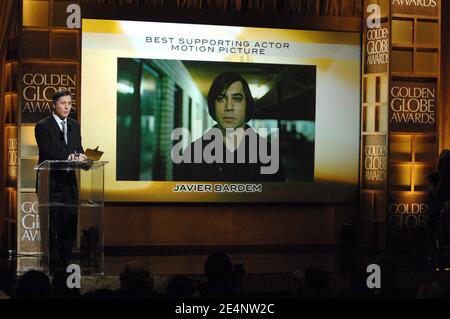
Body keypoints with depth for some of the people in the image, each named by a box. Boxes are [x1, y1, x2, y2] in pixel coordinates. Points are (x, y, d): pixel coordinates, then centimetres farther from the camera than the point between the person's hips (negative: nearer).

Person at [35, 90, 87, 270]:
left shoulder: (74, 126, 15)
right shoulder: (43, 126, -5)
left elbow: (78, 149, 11)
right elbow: (47, 153, -16)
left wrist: (80, 156, -13)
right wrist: (68, 157, -28)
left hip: (69, 182, 6)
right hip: (50, 183, -6)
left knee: (70, 223, 6)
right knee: (51, 225, -3)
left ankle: (65, 261, 14)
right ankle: (52, 264, 2)